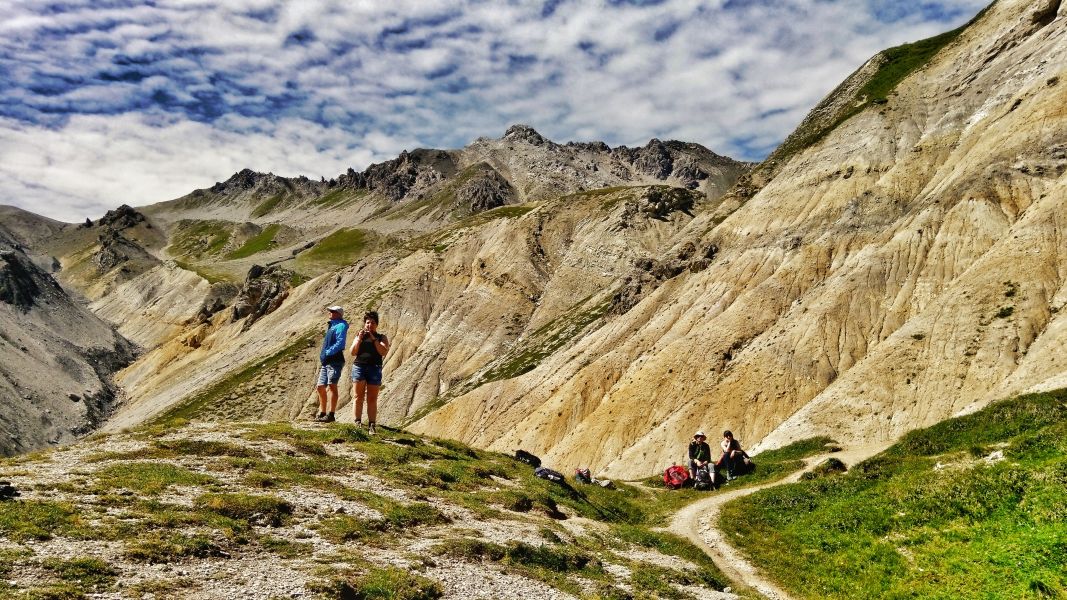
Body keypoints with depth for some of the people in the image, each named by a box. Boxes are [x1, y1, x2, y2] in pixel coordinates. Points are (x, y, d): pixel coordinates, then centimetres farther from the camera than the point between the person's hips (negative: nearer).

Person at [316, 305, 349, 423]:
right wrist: (322, 357, 16)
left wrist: (328, 352, -18)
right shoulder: (331, 326, 23)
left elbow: (340, 343, -18)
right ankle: (322, 413, 20)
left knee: (331, 385, -16)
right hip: (326, 362, 10)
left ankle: (331, 414, -17)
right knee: (320, 387, 10)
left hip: (335, 361, -10)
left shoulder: (341, 326, -5)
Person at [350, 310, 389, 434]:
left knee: (372, 399, -2)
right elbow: (353, 353, 5)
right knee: (358, 396, -5)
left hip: (374, 368, -1)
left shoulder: (381, 337, 11)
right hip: (359, 367, 1)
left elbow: (384, 352, -6)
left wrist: (374, 339, -9)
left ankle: (371, 426, -4)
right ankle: (357, 423, -5)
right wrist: (359, 339, -5)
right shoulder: (359, 336, 16)